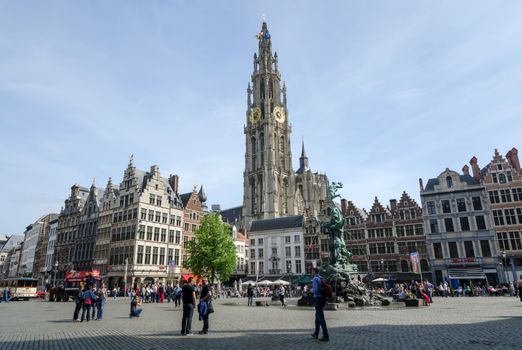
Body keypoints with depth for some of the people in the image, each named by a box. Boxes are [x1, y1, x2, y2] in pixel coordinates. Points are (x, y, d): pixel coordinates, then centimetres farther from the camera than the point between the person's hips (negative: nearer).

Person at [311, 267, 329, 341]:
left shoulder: (315, 279, -14)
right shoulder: (321, 279, 12)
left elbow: (315, 290, -22)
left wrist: (311, 290, -1)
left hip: (318, 299, -9)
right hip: (323, 298, 9)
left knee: (321, 317, -5)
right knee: (317, 316, 19)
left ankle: (326, 336, -4)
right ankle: (316, 334, 28)